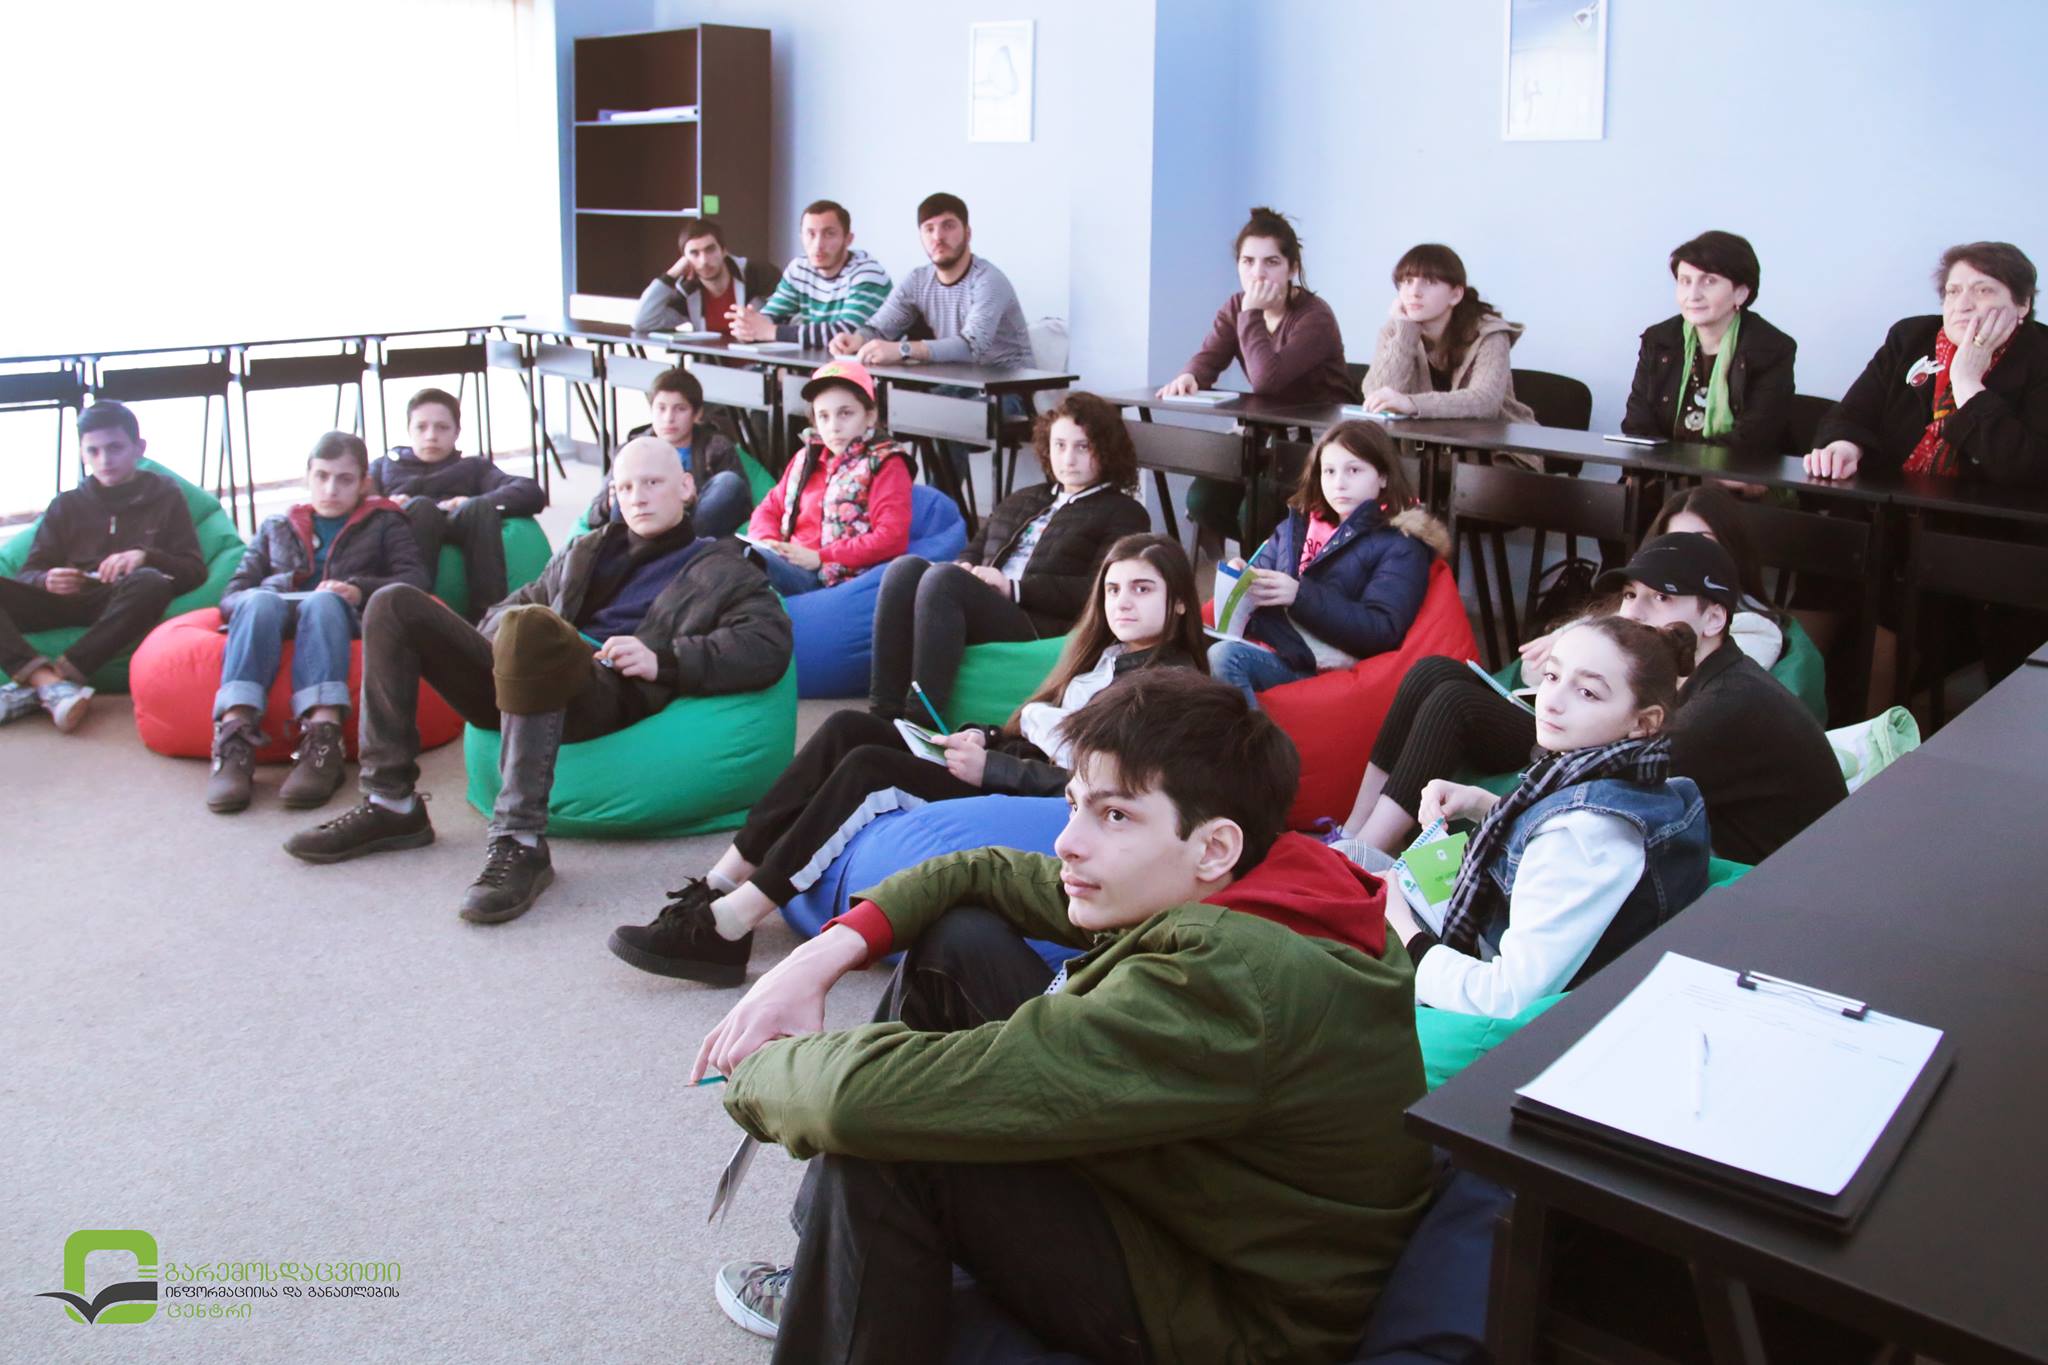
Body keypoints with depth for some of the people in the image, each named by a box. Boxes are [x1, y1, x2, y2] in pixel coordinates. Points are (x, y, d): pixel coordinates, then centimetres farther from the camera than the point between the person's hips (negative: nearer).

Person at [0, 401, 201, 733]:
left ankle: (33, 685, -39)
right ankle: (49, 682, -44)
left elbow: (195, 571, 6)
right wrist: (47, 581, -12)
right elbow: (27, 575, 13)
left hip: (123, 605, -2)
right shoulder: (66, 505, 20)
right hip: (66, 601, 2)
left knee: (150, 582, -38)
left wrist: (145, 555, -14)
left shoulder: (165, 497, 15)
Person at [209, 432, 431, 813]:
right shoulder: (277, 528, 31)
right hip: (274, 620, 2)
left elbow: (418, 578, 6)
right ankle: (234, 740, -50)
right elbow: (230, 597, 20)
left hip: (347, 624, -2)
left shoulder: (384, 522, 26)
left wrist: (360, 590, -12)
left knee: (322, 601, -36)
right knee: (260, 601, -33)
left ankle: (322, 741, -53)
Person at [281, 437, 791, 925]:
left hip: (613, 692, -7)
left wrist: (663, 660, -14)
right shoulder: (583, 553, 34)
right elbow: (513, 605, 32)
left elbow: (768, 644, -3)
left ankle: (520, 843, -38)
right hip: (528, 679, 7)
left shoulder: (719, 568, 15)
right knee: (395, 605, -4)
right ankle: (391, 805, -8)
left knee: (530, 627, -37)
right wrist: (502, 636, 7)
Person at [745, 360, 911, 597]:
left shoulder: (885, 465, 4)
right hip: (787, 566, 6)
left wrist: (820, 557, -13)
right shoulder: (807, 458, 24)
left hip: (833, 578, -6)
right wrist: (768, 543, -1)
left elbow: (892, 539, -8)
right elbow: (770, 508, 23)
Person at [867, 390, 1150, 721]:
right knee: (905, 567, -23)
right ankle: (884, 712, -31)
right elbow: (972, 553, 31)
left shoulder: (1124, 514, 11)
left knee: (942, 578, -31)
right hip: (982, 612, 6)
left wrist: (1015, 588, -12)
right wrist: (964, 569, 5)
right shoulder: (1021, 500, 33)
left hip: (1042, 631, -6)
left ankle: (921, 719, -39)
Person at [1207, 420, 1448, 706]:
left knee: (1225, 657, -33)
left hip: (1314, 664, -5)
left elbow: (1381, 631, -7)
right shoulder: (1297, 524, 24)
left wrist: (1300, 596, -15)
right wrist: (1242, 578, -1)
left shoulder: (1400, 547, 5)